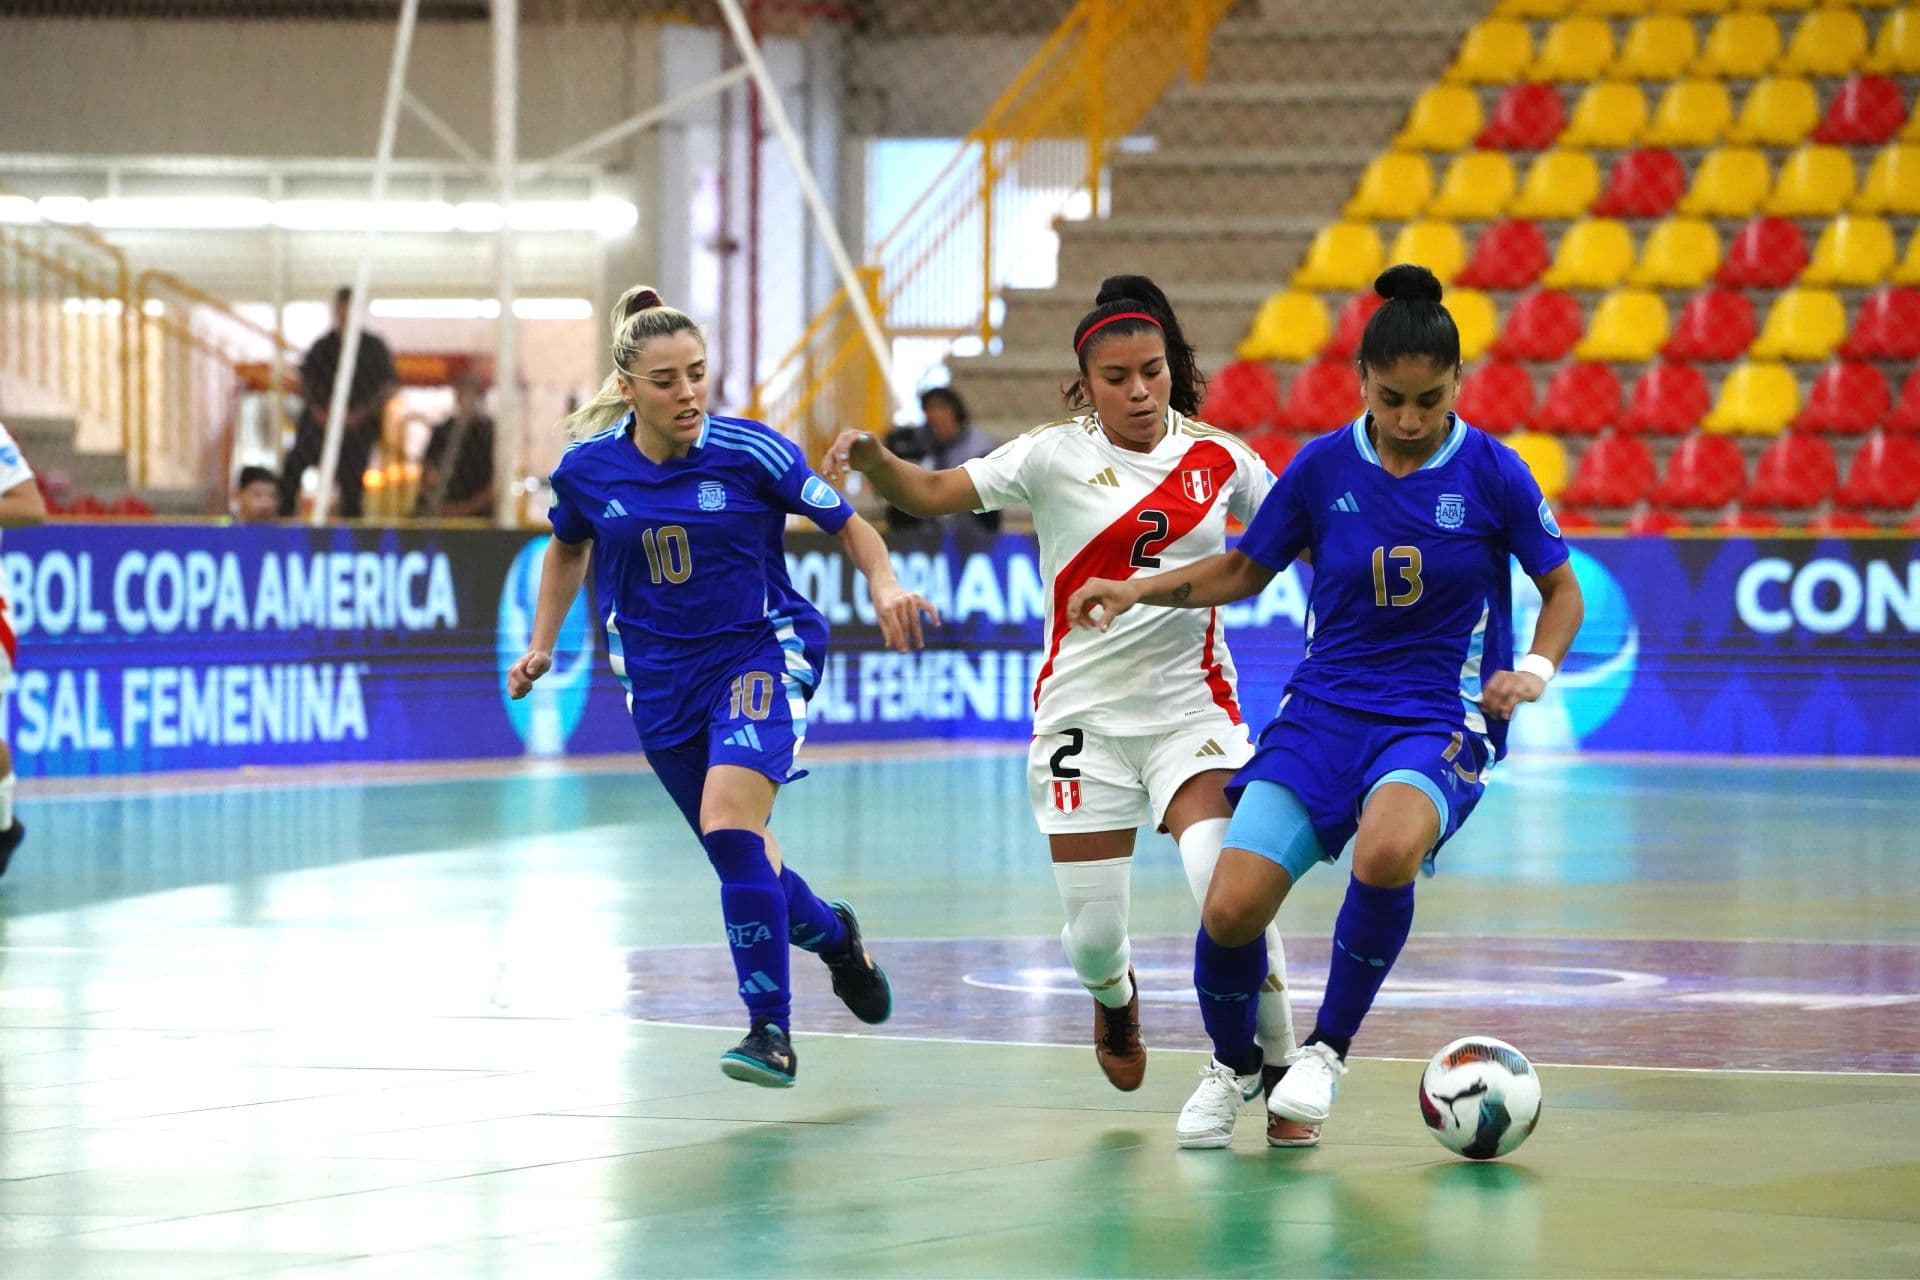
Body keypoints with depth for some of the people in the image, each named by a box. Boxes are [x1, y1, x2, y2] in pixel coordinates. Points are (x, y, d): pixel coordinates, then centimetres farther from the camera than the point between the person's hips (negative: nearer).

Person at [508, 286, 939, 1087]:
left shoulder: (751, 452, -15)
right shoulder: (588, 468, -6)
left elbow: (849, 526, -5)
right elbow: (568, 548, 16)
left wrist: (886, 587, -23)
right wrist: (542, 645, 8)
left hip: (761, 652, -4)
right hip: (661, 678, 4)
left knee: (729, 821, -26)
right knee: (740, 860, 11)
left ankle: (770, 1030, -18)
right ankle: (833, 936, 44)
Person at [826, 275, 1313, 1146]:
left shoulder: (1218, 459, 2)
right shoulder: (1056, 457, -5)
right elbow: (931, 493, -15)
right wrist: (871, 458, -33)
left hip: (1193, 708, 1)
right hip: (1084, 715, 0)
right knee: (1092, 936, 2)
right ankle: (1115, 1003, 42)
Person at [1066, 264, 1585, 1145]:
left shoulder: (1491, 473, -6)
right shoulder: (1323, 467, 0)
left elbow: (1562, 589, 6)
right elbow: (1245, 570, 15)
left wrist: (1536, 668, -12)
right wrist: (1137, 591, 1)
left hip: (1440, 719, -3)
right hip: (1323, 708, 3)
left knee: (1386, 853, -37)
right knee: (1230, 907, -15)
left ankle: (1327, 1052, -11)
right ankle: (1234, 1065, 18)